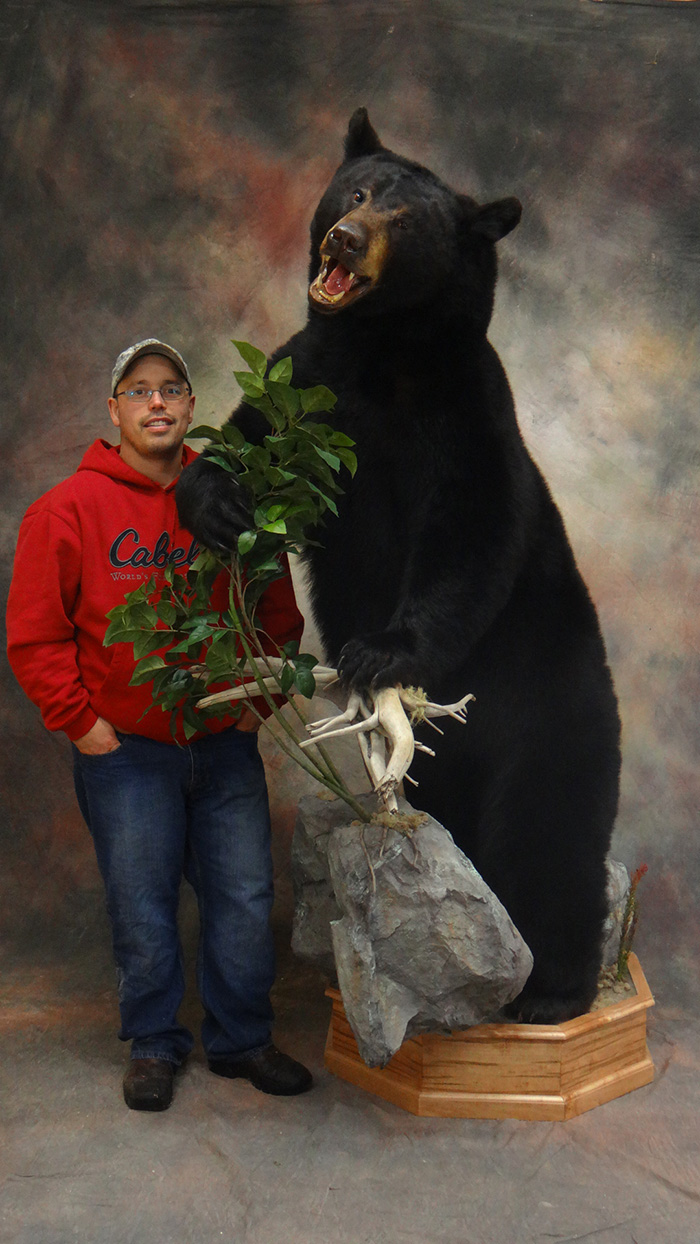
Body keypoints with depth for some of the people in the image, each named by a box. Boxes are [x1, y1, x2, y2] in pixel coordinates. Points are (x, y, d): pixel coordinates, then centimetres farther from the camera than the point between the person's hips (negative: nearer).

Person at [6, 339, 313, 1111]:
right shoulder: (69, 509, -5)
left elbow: (279, 614, 12)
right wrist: (78, 720, -7)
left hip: (226, 745, 3)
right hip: (125, 755, -2)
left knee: (245, 897, 9)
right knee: (142, 910, 8)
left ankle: (241, 1040, 28)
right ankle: (154, 1045, 29)